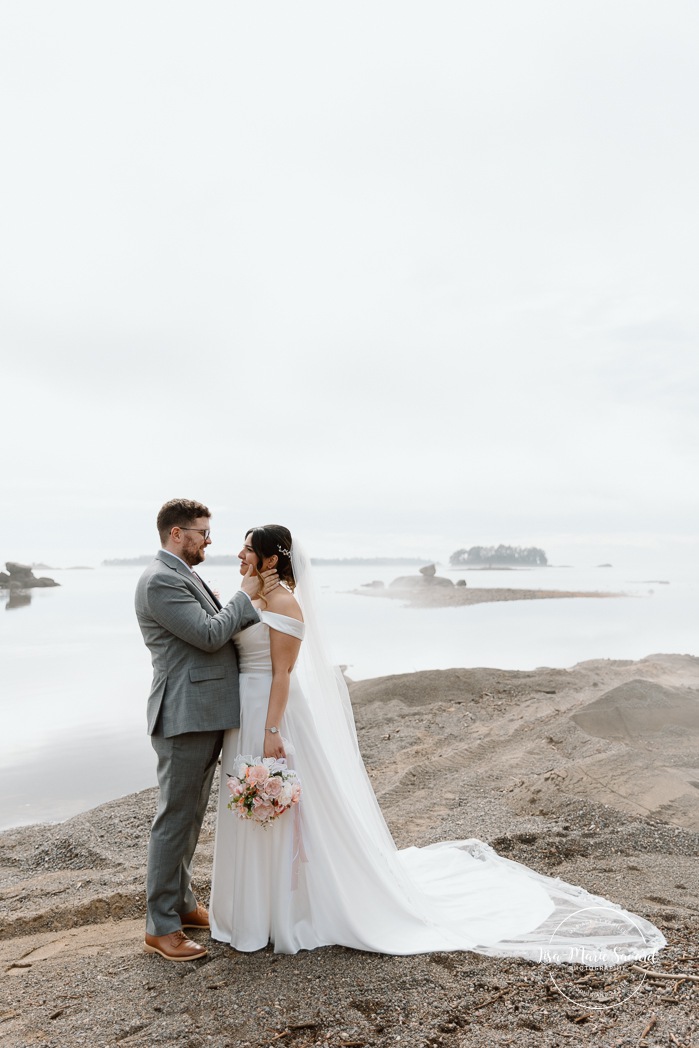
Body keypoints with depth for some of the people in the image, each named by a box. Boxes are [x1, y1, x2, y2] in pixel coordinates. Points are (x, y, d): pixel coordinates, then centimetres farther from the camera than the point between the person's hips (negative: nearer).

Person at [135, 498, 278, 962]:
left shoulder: (184, 576, 16)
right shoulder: (160, 580, -17)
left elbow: (219, 629, 13)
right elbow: (209, 634, -21)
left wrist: (255, 596, 1)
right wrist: (246, 596, -10)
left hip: (206, 715, 10)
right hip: (185, 717, -10)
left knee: (191, 816, 20)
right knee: (175, 819, 2)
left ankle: (182, 902, 35)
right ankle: (161, 927, 17)